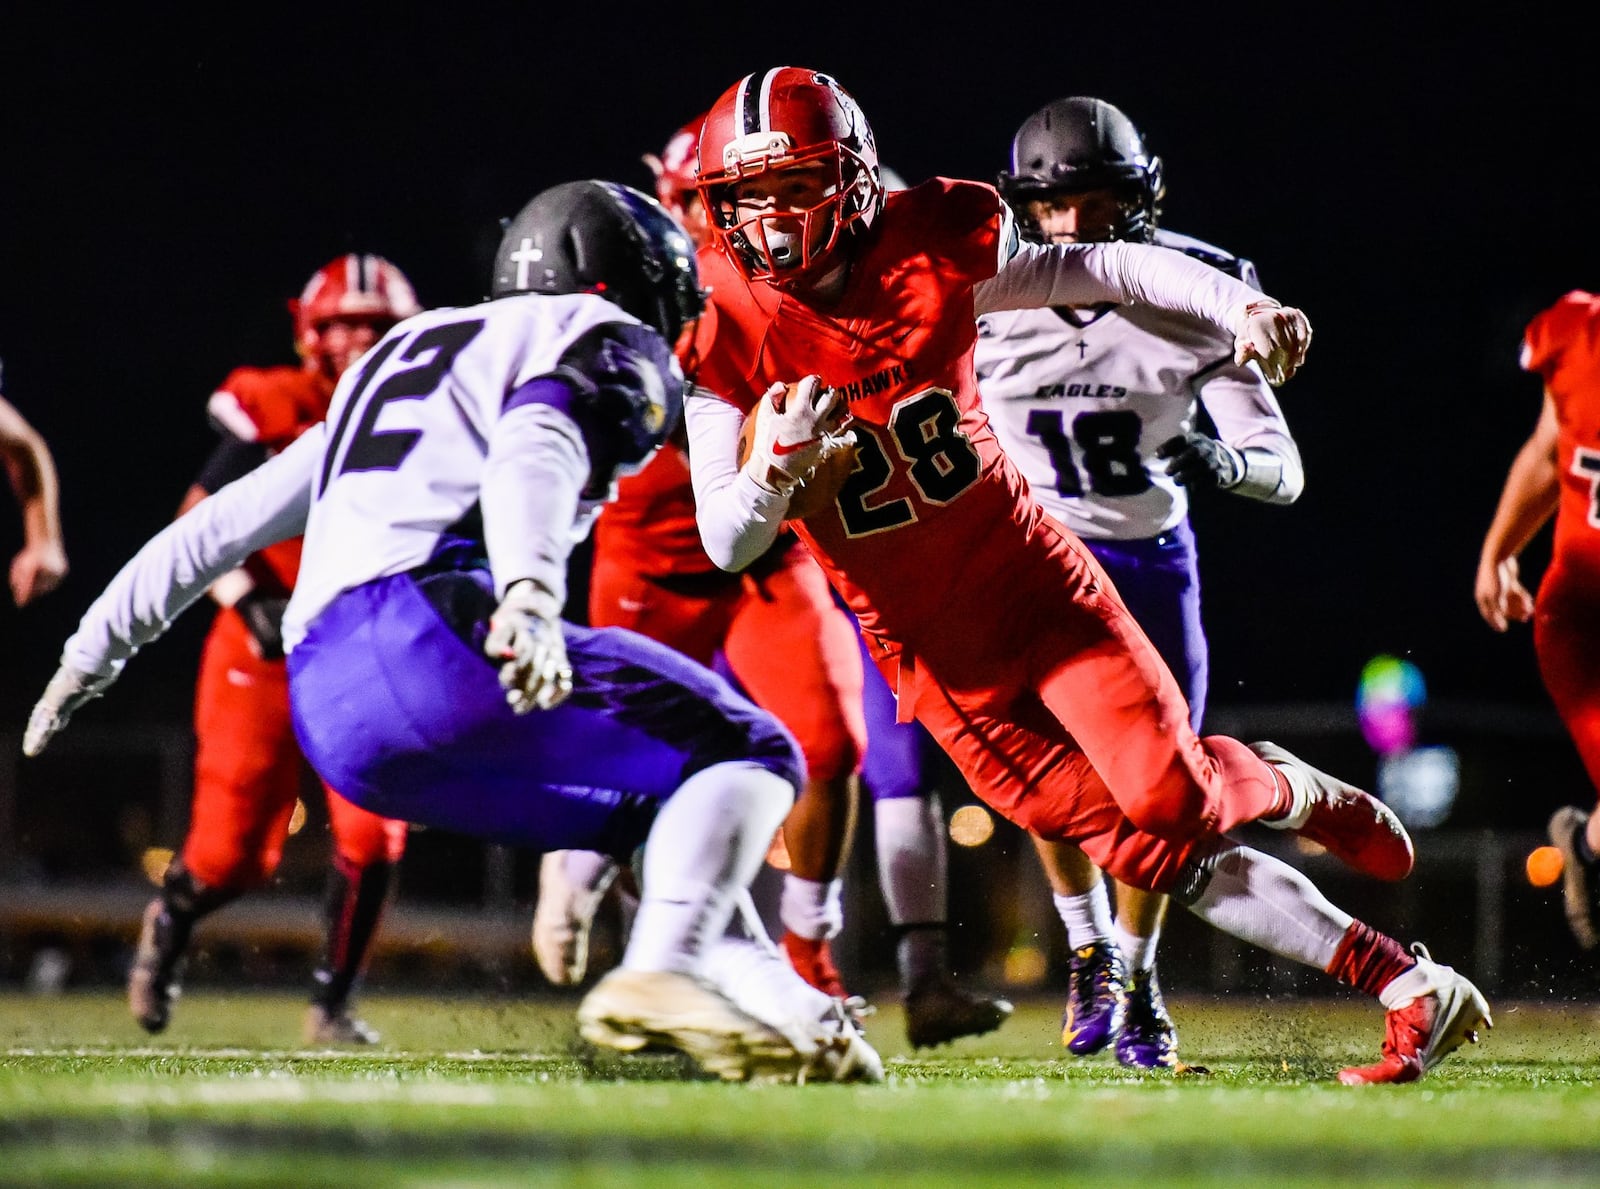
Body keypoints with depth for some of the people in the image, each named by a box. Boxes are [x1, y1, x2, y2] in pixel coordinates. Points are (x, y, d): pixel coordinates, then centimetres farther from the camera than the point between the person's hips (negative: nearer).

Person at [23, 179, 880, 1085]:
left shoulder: (412, 349, 35)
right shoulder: (604, 344, 11)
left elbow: (231, 519, 36)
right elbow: (535, 456, -13)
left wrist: (98, 646, 42)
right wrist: (529, 597, -32)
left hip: (330, 711, 8)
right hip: (424, 629, -8)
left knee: (676, 803, 18)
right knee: (748, 754, -6)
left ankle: (789, 1011, 0)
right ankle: (663, 976, -31)